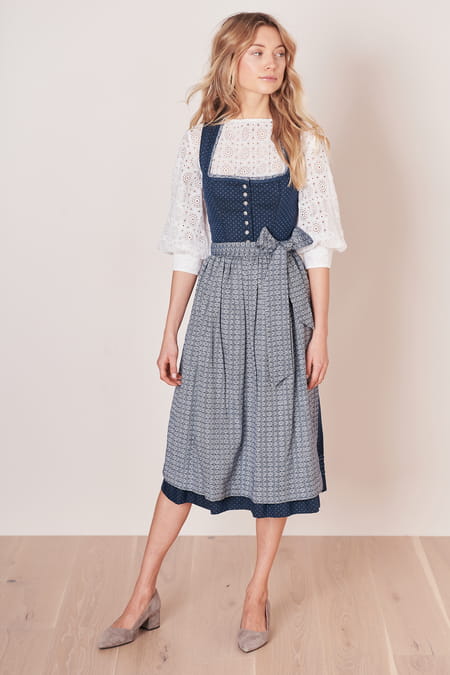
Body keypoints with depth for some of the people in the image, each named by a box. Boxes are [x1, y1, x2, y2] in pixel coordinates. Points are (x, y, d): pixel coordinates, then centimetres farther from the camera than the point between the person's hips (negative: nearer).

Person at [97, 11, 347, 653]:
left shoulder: (302, 140, 3)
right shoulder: (201, 140, 6)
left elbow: (317, 244, 1)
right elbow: (188, 245, 7)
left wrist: (320, 330, -5)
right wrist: (171, 332, 5)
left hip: (281, 297, 0)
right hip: (218, 295, 1)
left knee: (277, 438, 3)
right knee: (195, 439, 4)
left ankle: (258, 592, 20)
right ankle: (143, 595, 15)